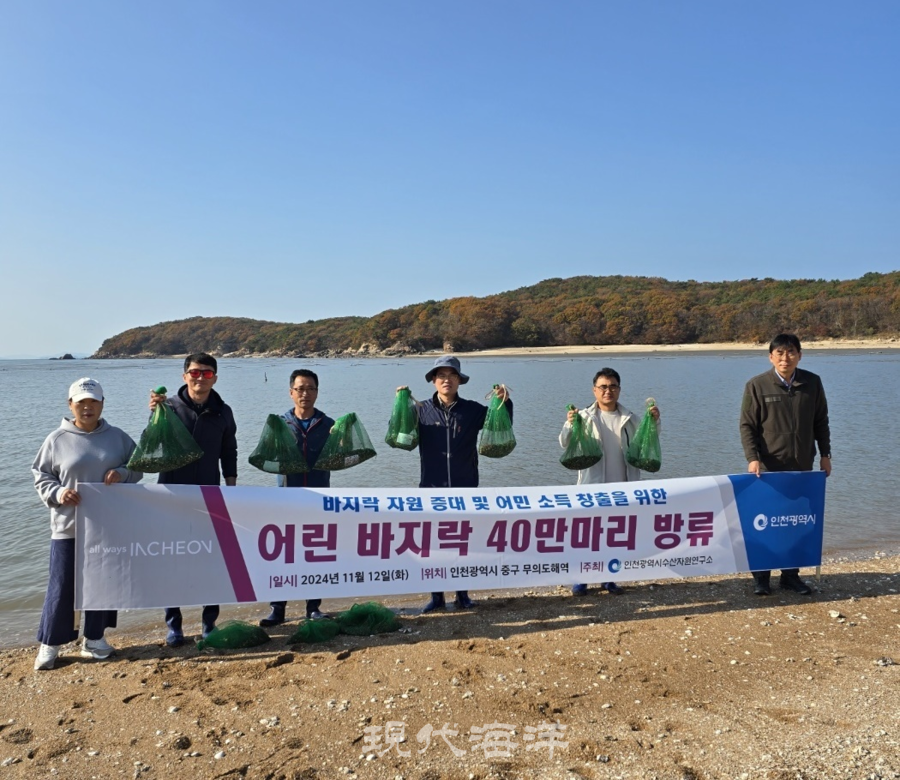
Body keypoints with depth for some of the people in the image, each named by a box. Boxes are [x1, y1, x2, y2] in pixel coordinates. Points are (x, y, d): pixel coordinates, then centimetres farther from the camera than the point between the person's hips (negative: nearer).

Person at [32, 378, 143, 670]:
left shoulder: (118, 437, 3)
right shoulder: (57, 440, -2)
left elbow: (138, 467, 7)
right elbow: (40, 477, 3)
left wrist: (122, 473, -14)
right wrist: (58, 493, -16)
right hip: (68, 527, -2)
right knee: (62, 587, 3)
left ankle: (94, 639, 29)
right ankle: (49, 644, 21)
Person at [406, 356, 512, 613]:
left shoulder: (472, 410, 2)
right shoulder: (422, 410, -1)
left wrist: (505, 402, -13)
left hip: (465, 488, 1)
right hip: (432, 488, -1)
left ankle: (462, 593, 25)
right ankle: (437, 596, 20)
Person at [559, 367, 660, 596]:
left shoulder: (629, 419, 7)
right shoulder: (584, 417, -3)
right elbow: (565, 443, -11)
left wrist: (654, 422, -6)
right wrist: (570, 425, -31)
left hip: (621, 487, 3)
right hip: (592, 486, -3)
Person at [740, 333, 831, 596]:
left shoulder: (812, 383, 3)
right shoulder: (757, 385, -7)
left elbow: (821, 422, 11)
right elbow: (747, 425, -6)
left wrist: (825, 454, 7)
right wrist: (752, 458, -15)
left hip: (802, 467, 3)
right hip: (769, 467, -3)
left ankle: (791, 575, 23)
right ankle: (761, 577, 14)